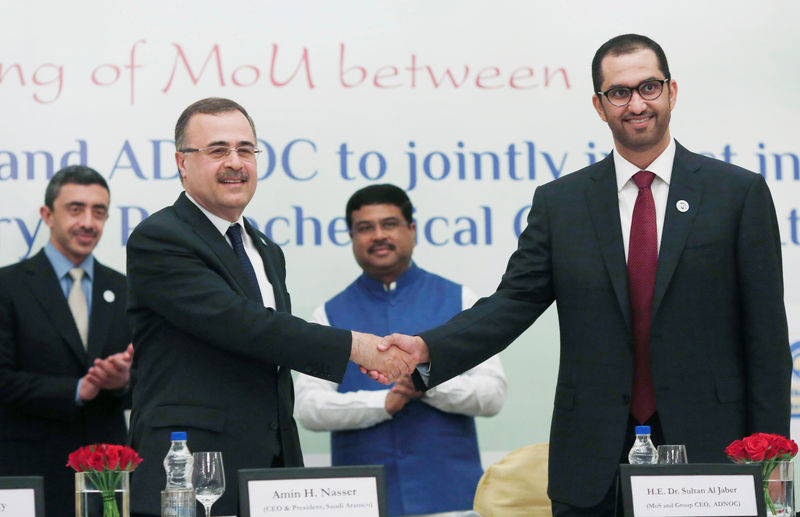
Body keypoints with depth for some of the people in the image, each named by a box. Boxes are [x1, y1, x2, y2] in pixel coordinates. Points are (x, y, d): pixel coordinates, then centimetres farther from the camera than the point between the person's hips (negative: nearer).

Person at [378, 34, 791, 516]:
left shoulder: (739, 192, 2)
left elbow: (766, 334, 1)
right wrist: (425, 348, -16)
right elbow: (514, 302, 2)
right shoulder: (560, 202, 8)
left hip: (705, 444, -1)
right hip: (593, 465, 2)